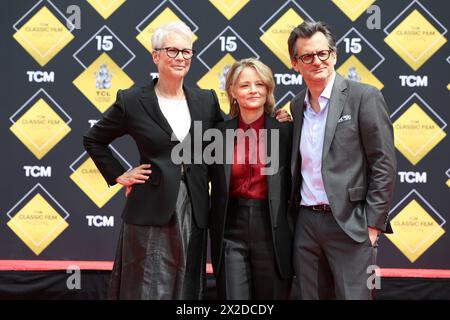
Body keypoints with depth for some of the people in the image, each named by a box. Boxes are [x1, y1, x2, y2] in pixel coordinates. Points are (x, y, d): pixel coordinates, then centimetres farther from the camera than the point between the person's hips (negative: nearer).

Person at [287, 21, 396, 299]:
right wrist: (294, 214, 10)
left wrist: (373, 224, -11)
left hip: (350, 223, -5)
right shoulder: (296, 106, 12)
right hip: (306, 223, 6)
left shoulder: (364, 97, -6)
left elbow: (384, 164, -8)